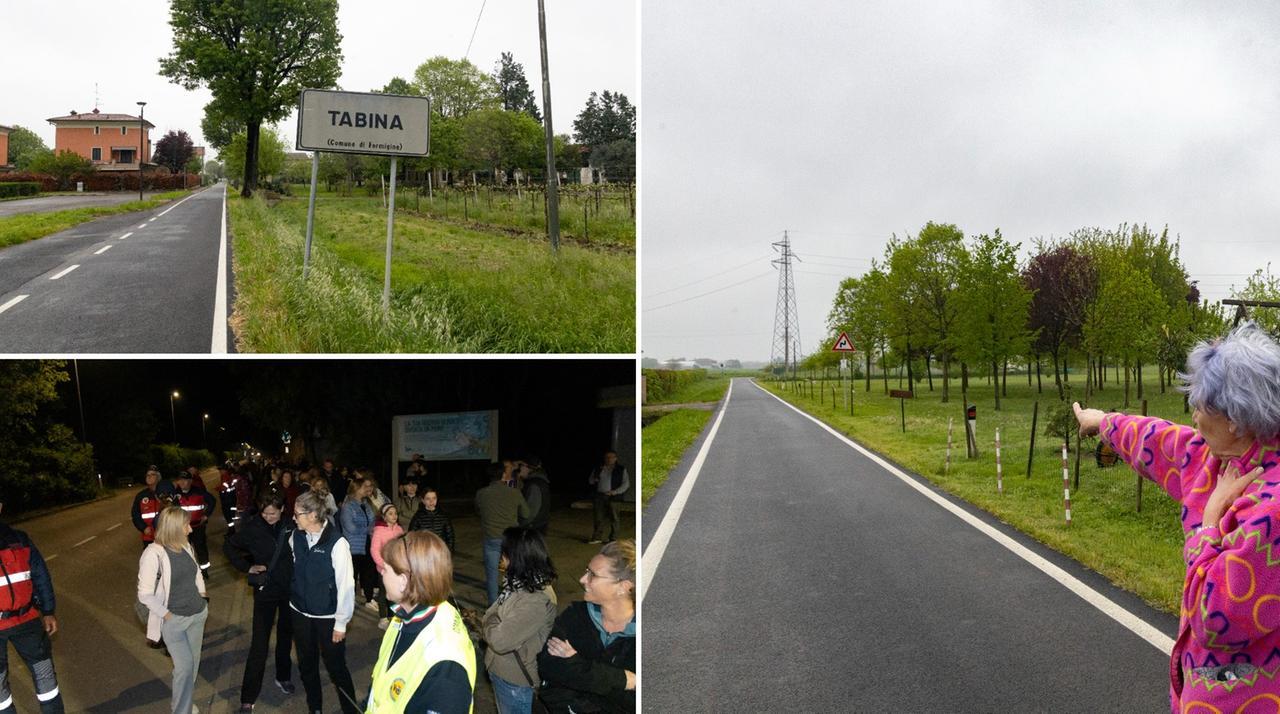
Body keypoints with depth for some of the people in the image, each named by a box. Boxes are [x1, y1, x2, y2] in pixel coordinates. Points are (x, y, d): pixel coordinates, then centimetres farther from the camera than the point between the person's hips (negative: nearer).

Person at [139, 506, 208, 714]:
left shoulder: (185, 545, 0)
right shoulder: (153, 553, -19)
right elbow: (145, 594, -16)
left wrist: (202, 595, 11)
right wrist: (167, 615, -15)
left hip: (198, 614, 6)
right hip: (173, 620, -6)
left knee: (193, 663, 15)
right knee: (185, 665, -5)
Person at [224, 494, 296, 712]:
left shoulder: (291, 525, -11)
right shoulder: (252, 528, -12)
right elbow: (229, 547, 2)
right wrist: (247, 567, -7)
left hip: (290, 588, 2)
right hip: (265, 589, -2)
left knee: (286, 635, 18)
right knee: (259, 643, -3)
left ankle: (283, 677, 39)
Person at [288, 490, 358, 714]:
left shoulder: (337, 543, -21)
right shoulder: (296, 537, -5)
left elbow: (346, 585, -16)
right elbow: (293, 570, 10)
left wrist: (341, 623, -12)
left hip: (328, 616, -5)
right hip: (301, 612, 5)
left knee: (336, 666, 5)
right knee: (307, 664, 17)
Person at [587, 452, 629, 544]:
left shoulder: (621, 470, 3)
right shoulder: (598, 469, 13)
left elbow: (626, 484, -1)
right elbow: (590, 480, 20)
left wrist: (615, 492, -13)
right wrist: (594, 480, -4)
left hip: (612, 497, -3)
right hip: (599, 496, 3)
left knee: (614, 518, -4)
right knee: (598, 517, 3)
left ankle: (613, 538, 4)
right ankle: (596, 537, 11)